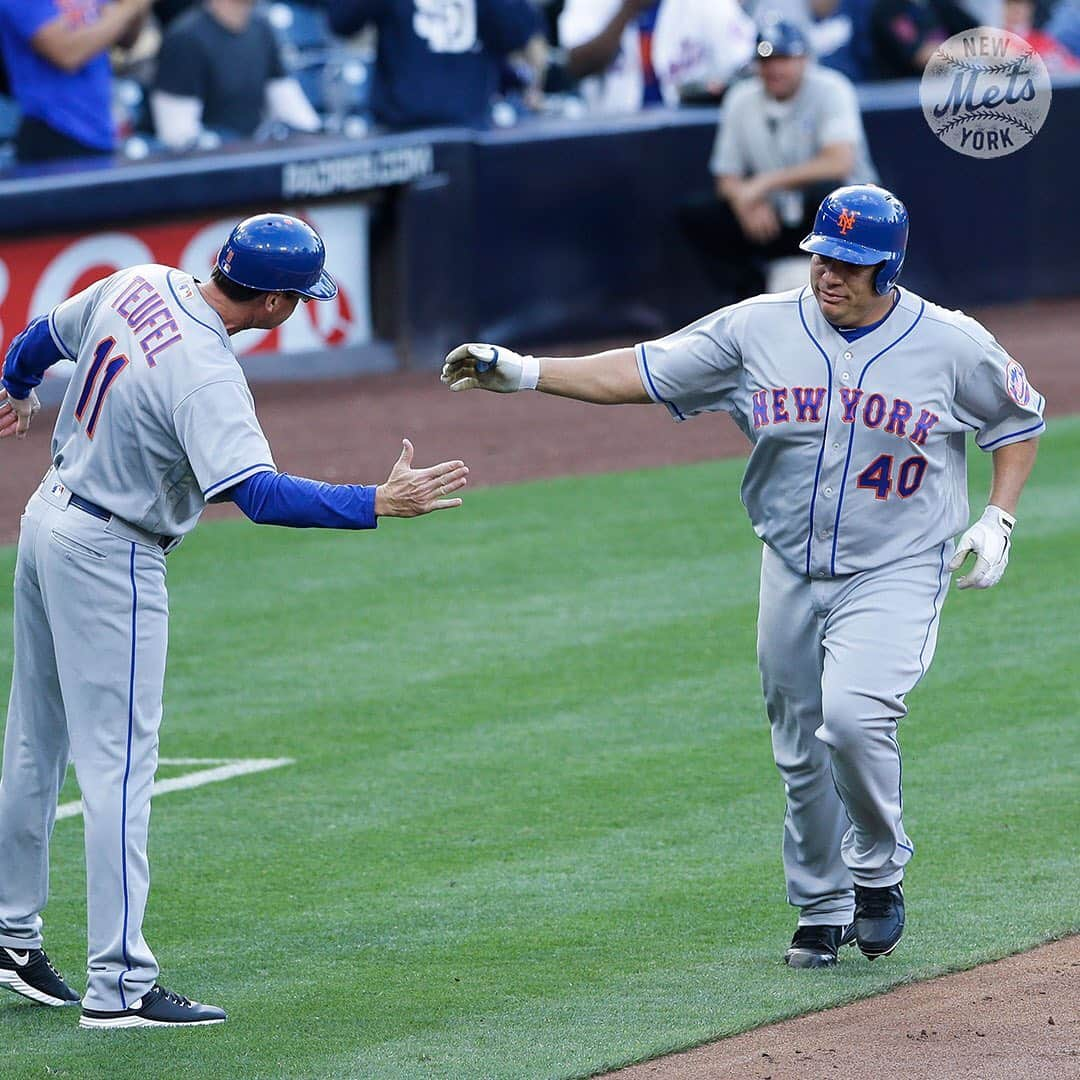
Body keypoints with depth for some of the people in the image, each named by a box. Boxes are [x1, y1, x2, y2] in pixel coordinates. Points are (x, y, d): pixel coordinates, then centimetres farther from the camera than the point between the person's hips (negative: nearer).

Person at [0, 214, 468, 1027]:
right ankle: (119, 984, -9)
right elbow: (262, 494, -37)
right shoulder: (205, 374, -28)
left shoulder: (137, 287, -2)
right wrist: (379, 504, -40)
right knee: (118, 765, -8)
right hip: (110, 562, -9)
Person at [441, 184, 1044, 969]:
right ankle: (822, 911, 27)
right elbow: (638, 373, -5)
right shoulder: (760, 329, -4)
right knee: (801, 750, 9)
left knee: (853, 715, -25)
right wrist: (524, 373, -13)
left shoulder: (953, 345, -8)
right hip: (792, 573, 4)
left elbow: (1021, 420, 9)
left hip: (896, 575, -4)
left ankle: (879, 873, -1)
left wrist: (998, 521, -3)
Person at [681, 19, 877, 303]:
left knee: (825, 192, -38)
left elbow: (839, 163, -28)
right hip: (775, 220, 5)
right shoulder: (741, 100, 2)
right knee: (695, 213, -11)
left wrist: (765, 182, -29)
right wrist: (747, 202, -18)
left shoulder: (830, 89, -13)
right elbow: (727, 178, 7)